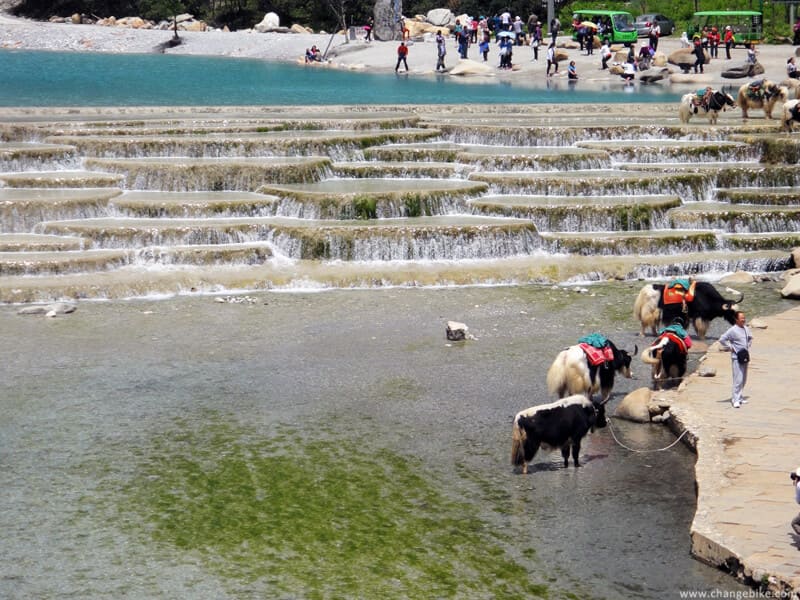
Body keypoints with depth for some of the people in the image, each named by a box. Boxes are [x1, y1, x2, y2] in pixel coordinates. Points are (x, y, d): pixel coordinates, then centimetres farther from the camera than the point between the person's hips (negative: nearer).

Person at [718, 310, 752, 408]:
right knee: (738, 379, -11)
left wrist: (748, 347, 15)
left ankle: (738, 397, 23)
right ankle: (735, 400, -10)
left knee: (743, 379, 13)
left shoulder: (746, 329, 8)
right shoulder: (733, 330, -14)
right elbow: (722, 339, -17)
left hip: (745, 357, 8)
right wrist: (730, 348, -13)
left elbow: (750, 338, 28)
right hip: (737, 358, -8)